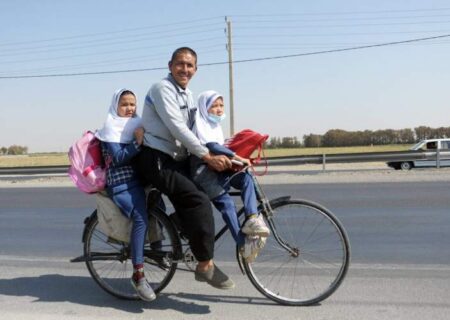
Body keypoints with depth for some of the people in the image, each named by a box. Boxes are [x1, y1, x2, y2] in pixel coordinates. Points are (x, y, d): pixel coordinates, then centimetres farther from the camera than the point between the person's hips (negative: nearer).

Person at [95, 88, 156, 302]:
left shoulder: (136, 124, 22)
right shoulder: (111, 127, 0)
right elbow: (119, 158, -13)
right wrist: (138, 142, -22)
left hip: (138, 178, 8)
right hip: (121, 182, -8)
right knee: (141, 218, -25)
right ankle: (138, 274, -22)